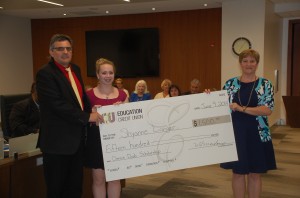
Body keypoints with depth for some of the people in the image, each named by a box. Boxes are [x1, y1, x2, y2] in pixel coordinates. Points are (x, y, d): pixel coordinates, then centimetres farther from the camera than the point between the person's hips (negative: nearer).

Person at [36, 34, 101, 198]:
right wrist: (87, 116, -19)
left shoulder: (75, 69, 10)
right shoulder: (45, 73, -15)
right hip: (57, 141, -8)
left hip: (77, 138, 8)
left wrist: (91, 108, 3)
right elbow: (57, 104, -23)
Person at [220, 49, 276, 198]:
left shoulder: (265, 84, -2)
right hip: (235, 133, 1)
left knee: (255, 173, 9)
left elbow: (268, 110, -13)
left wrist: (242, 108, -22)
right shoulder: (230, 83, 3)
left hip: (257, 134, -1)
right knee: (238, 172, 10)